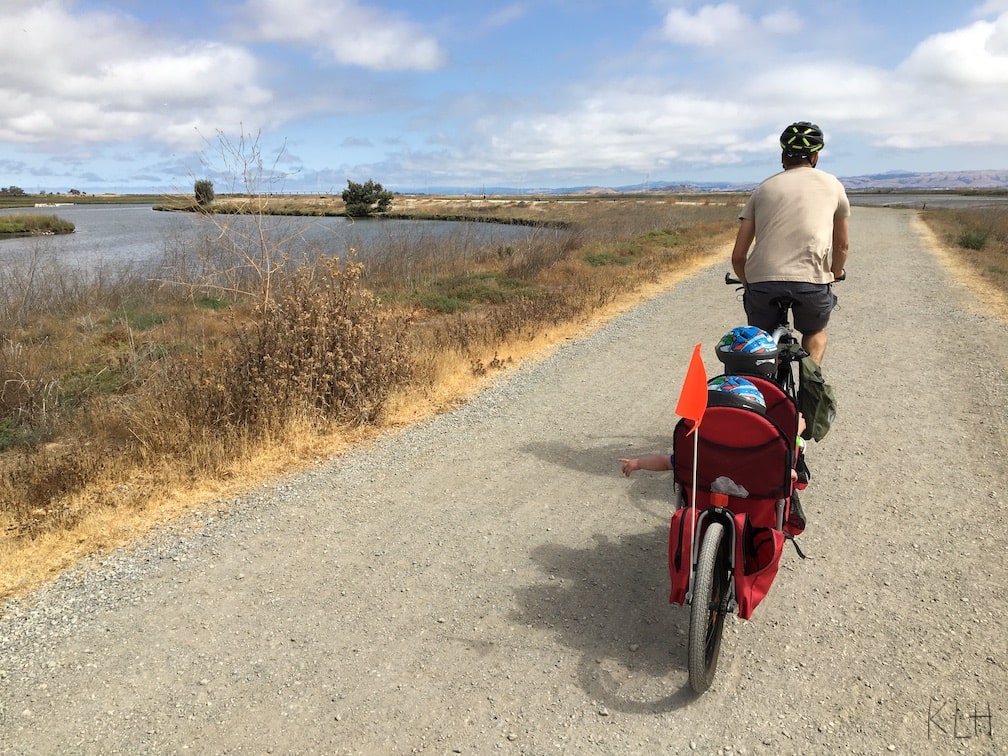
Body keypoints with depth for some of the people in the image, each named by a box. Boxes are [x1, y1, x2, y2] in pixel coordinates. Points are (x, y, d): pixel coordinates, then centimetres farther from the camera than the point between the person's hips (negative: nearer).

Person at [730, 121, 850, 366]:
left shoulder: (763, 189, 20)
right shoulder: (832, 184, 19)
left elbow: (738, 256, 15)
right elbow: (841, 246, 28)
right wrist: (834, 277, 47)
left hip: (762, 280, 1)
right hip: (812, 281, 0)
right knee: (816, 332, 30)